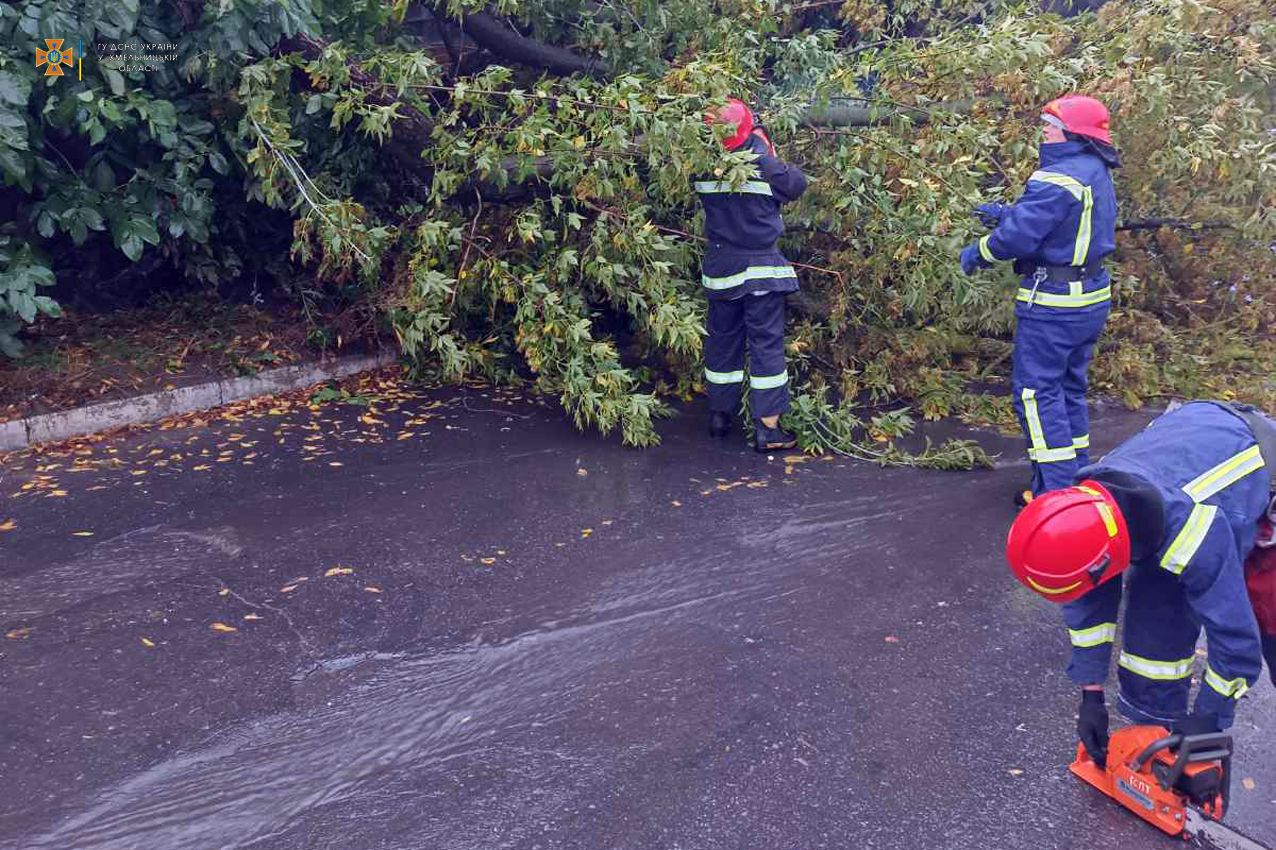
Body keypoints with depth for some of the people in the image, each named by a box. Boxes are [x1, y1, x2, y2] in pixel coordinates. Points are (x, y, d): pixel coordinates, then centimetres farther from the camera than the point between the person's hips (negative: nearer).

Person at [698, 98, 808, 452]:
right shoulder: (764, 166, -16)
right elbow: (798, 184, -2)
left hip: (720, 269, 4)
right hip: (761, 269, -4)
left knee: (722, 340, 16)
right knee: (767, 343, 1)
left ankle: (720, 414, 26)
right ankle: (767, 427, 0)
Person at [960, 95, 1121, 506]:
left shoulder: (1059, 179, -21)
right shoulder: (1096, 174, 11)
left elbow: (1018, 235, -23)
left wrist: (977, 253, -6)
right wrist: (1006, 212, 19)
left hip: (1053, 304, -10)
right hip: (1091, 299, 10)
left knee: (1037, 390, -3)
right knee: (1070, 387, 18)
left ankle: (1058, 490, -2)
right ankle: (1079, 480, 27)